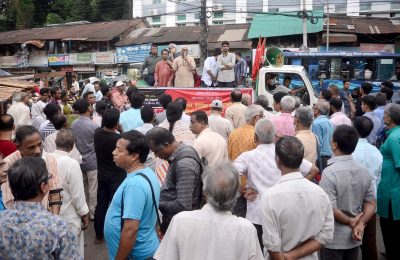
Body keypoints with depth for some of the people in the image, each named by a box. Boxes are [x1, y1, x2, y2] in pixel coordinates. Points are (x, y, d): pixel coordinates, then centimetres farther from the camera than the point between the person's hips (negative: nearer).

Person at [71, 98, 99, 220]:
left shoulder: (73, 124, -3)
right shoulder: (93, 126, -20)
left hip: (79, 161, 6)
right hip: (92, 161, -6)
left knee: (82, 187, 17)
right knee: (93, 189, 5)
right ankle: (93, 213, 14)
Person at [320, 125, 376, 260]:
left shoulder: (329, 172, -21)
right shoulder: (364, 171, 0)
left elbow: (330, 209, -24)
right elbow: (371, 203, 1)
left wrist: (350, 222, -10)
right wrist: (360, 223, -9)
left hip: (334, 239, -6)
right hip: (354, 238, 6)